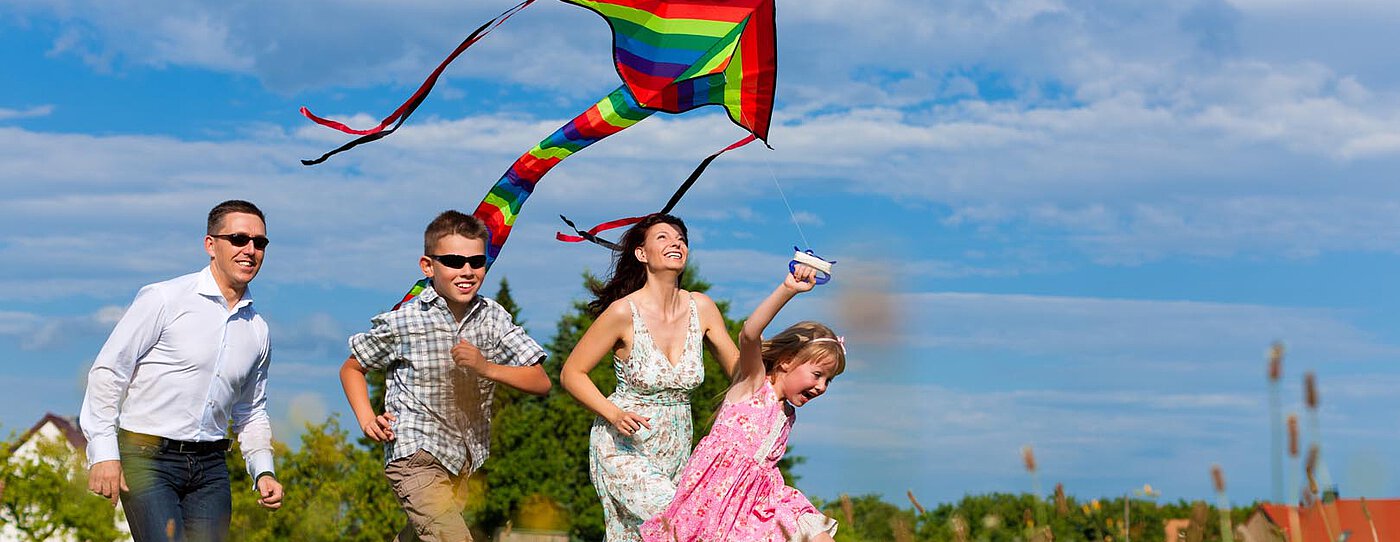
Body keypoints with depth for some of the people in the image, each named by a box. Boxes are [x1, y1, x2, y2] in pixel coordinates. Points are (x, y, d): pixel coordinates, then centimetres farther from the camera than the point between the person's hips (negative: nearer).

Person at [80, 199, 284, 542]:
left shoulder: (257, 330, 13)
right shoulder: (164, 299, -5)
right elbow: (108, 371, -6)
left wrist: (263, 471, 9)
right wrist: (104, 452, -12)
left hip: (210, 466, 6)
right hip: (146, 458, -6)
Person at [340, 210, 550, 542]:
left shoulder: (493, 318, -1)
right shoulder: (403, 323, -9)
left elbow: (541, 383, -4)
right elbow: (352, 368, 7)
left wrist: (486, 367, -19)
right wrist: (367, 421, -7)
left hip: (464, 460, 6)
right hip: (416, 456, -6)